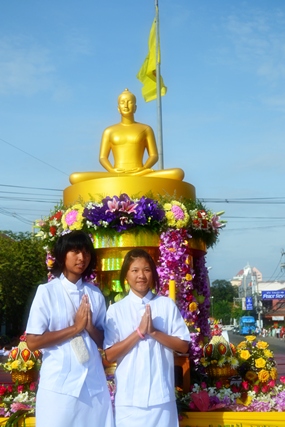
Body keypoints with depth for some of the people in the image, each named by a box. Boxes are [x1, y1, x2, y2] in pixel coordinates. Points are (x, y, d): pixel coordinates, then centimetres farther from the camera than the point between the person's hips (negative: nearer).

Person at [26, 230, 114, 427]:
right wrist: (75, 328, -13)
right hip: (59, 385, -3)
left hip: (93, 383, 4)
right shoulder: (47, 292, -5)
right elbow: (33, 341, -9)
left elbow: (102, 341, 9)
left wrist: (90, 327, -11)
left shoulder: (95, 294, 6)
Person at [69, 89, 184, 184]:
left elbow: (154, 155, 10)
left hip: (140, 175, 0)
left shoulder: (146, 129, 18)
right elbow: (102, 157, 11)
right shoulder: (109, 131, 20)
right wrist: (112, 170, -12)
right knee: (75, 177, -26)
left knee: (178, 173, -29)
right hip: (115, 176, 0)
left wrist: (143, 169, -13)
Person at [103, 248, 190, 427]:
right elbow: (110, 355, -4)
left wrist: (154, 332, -13)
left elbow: (184, 346, 0)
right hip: (129, 398, 0)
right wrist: (139, 332, -15)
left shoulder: (167, 305, 2)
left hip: (161, 395, 1)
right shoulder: (115, 310, 0)